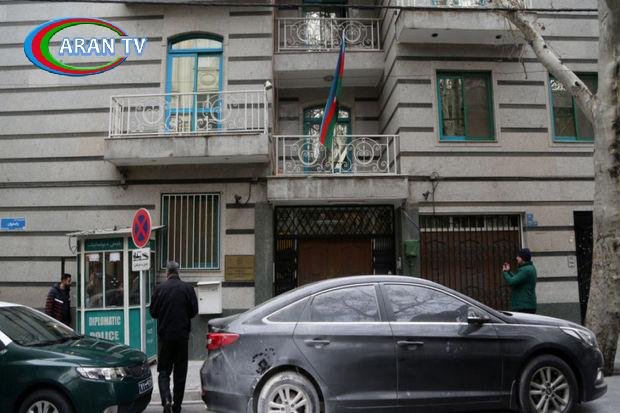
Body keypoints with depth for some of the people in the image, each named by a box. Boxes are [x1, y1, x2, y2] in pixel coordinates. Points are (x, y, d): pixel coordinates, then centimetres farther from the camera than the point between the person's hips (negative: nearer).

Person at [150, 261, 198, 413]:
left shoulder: (160, 288, -6)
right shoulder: (188, 288, -4)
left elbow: (153, 312, -1)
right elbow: (194, 311, -2)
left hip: (164, 334, -1)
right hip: (182, 335, 1)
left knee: (163, 370, 8)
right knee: (180, 372, 11)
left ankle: (166, 399, -13)